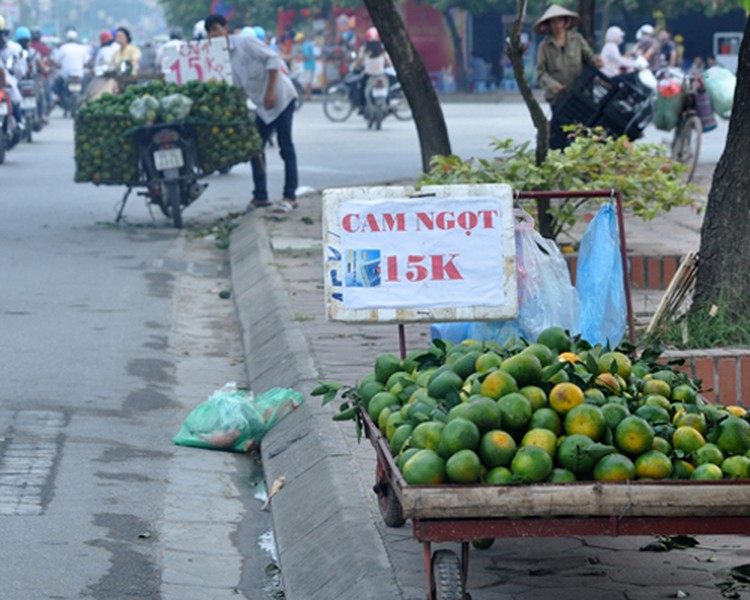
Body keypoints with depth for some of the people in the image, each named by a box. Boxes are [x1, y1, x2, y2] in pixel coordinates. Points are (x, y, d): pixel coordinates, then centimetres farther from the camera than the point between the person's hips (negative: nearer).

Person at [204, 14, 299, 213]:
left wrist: (270, 91, -23)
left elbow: (273, 59, -19)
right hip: (261, 105, 8)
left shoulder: (245, 43, -14)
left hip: (280, 97, -8)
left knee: (285, 146, -7)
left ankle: (290, 197, -7)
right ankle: (260, 196, 14)